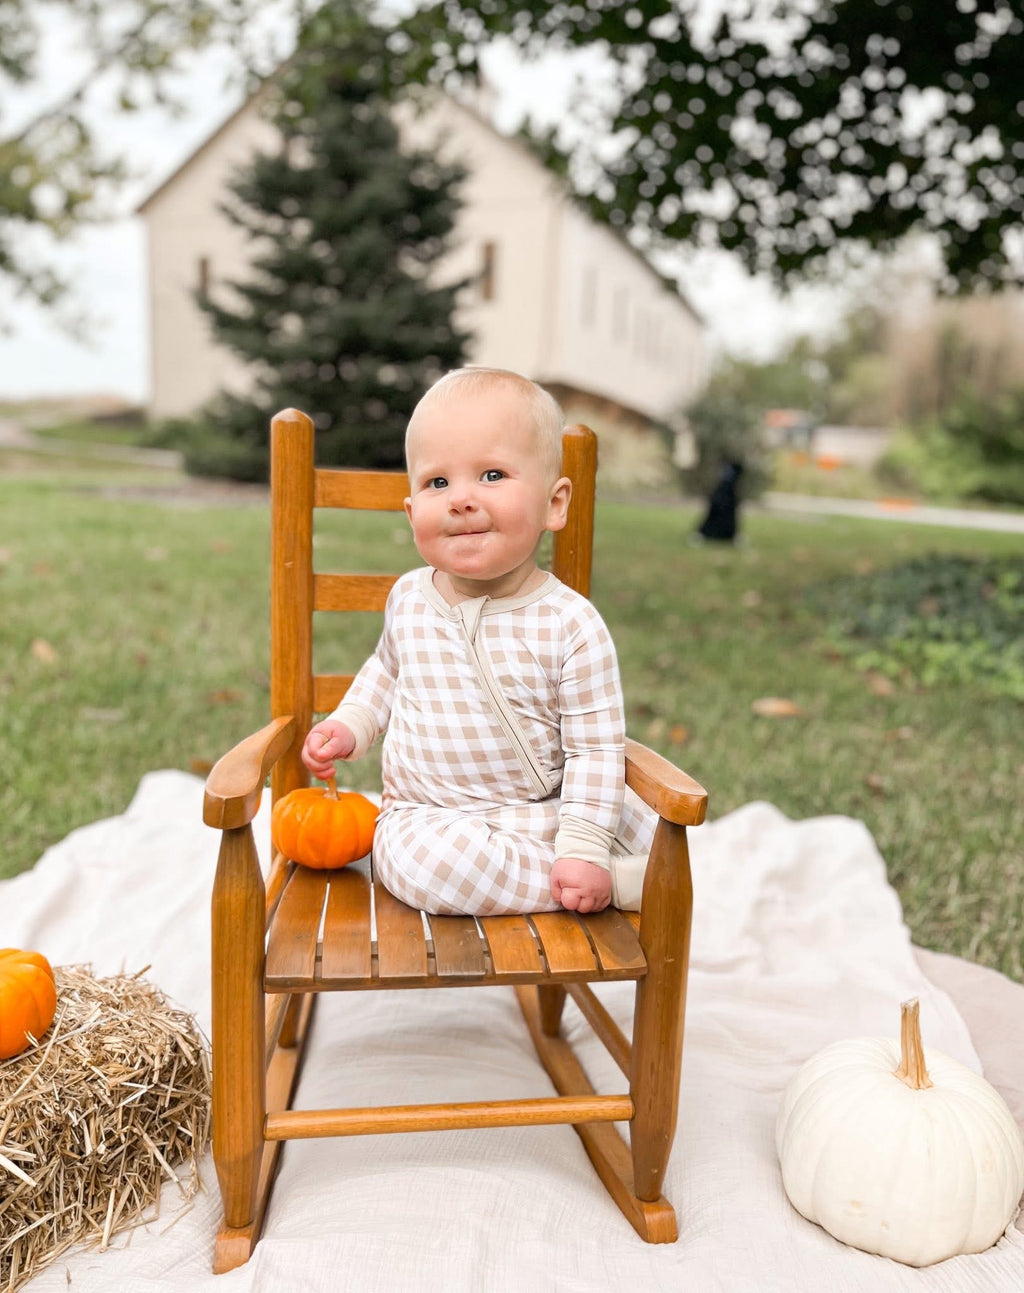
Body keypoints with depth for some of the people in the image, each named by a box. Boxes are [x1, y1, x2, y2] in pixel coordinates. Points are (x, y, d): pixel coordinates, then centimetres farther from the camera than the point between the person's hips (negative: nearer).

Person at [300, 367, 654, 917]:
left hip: (541, 813, -2)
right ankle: (618, 881, -18)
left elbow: (594, 749, -13)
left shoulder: (571, 624, -15)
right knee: (426, 861, -31)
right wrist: (349, 726, 6)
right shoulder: (409, 598, -2)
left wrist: (584, 848, -20)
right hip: (428, 822, 3)